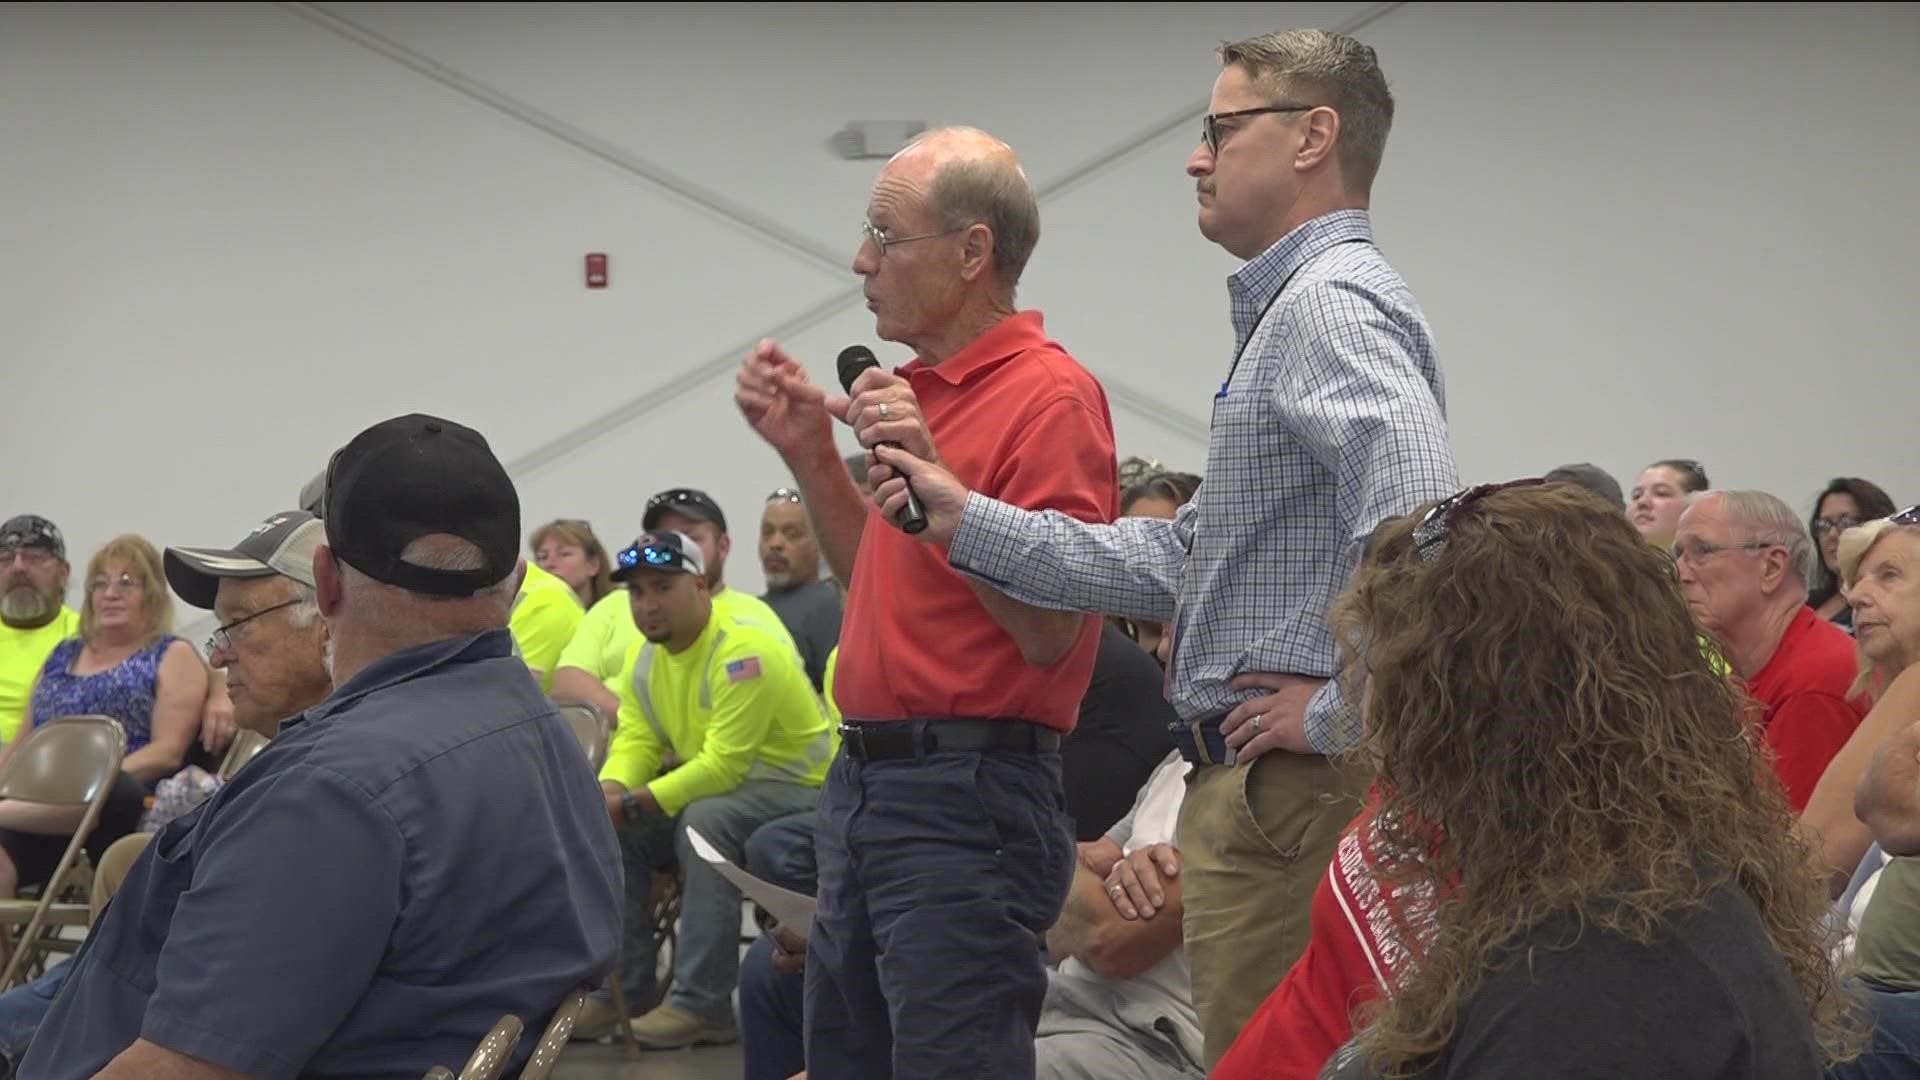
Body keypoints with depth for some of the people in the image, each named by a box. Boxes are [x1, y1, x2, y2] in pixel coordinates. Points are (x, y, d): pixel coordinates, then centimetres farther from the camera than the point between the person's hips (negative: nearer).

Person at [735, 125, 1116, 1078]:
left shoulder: (1051, 398, -13)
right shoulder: (922, 387, 13)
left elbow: (1049, 631, -19)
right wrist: (812, 455, 13)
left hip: (967, 794, -9)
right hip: (866, 783, 10)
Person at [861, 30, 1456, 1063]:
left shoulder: (1331, 303, -15)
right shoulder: (1289, 307, 20)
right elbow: (1182, 561, 18)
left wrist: (1338, 717, -21)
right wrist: (964, 522, 12)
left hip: (1290, 792, -11)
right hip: (1251, 786, 11)